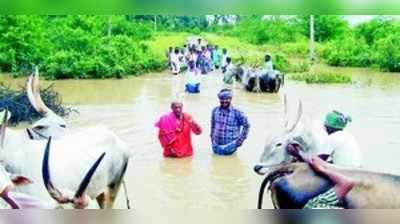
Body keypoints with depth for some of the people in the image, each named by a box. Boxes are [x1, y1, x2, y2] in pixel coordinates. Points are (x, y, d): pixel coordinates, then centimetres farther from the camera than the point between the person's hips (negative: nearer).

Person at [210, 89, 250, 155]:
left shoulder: (236, 112, -14)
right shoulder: (215, 111, -2)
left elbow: (246, 125, -4)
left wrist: (241, 138, -6)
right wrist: (212, 137, 13)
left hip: (230, 144, -3)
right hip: (217, 144, 3)